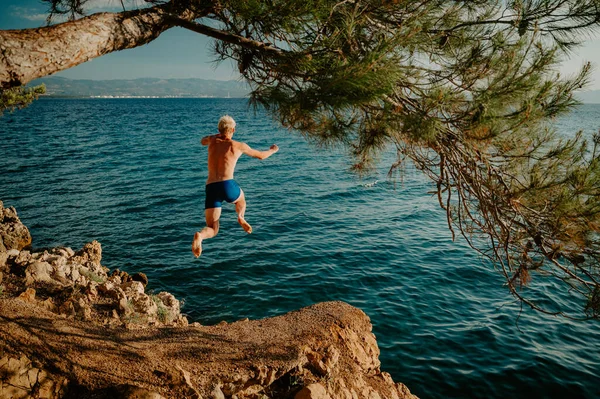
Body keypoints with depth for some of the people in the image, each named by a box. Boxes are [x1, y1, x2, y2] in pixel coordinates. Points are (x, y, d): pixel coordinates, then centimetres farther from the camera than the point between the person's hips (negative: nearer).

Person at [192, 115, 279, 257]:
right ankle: (241, 217, 3)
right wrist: (272, 150, 50)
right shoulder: (239, 146, 12)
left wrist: (217, 135, 57)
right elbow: (261, 155, 29)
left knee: (212, 230, 7)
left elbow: (202, 141, 44)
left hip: (210, 188, 2)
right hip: (228, 186, -1)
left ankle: (199, 236, -31)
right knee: (241, 199, 37)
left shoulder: (213, 140, 17)